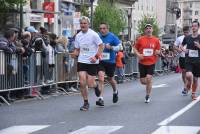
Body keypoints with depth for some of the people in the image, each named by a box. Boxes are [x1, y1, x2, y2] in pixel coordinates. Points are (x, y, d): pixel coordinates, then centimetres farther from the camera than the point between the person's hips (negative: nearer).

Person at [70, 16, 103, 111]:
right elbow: (77, 49, 13)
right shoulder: (78, 36, 6)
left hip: (92, 62, -4)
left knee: (90, 84, -6)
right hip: (81, 61, 4)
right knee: (82, 83, -6)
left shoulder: (93, 34, -9)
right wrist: (74, 54, -10)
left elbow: (101, 46, -6)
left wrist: (96, 57, -18)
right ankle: (86, 103, 8)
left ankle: (96, 86, 32)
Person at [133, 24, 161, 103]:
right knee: (143, 81, 2)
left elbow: (158, 51, 13)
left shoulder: (156, 40, 3)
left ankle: (148, 96, 2)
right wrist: (138, 54, -10)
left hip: (151, 63, -1)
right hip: (142, 63, 1)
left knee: (148, 79, -14)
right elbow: (135, 48, 8)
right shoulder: (140, 39, 0)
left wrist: (157, 52, -10)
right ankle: (149, 85, 39)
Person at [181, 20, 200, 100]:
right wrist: (183, 49, -1)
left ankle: (193, 94, 26)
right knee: (189, 75, -22)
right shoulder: (187, 38, 5)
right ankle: (188, 86, 9)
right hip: (188, 61, 0)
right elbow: (182, 46, 20)